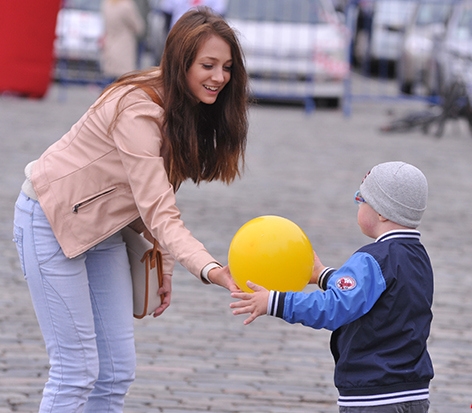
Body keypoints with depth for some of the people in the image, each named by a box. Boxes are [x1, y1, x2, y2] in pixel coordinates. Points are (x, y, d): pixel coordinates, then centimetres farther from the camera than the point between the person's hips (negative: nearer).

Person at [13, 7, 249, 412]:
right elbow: (158, 211, -35)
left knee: (118, 369, 6)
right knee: (76, 370, -12)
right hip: (53, 221, -9)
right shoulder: (138, 109, -29)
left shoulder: (188, 109, -2)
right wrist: (209, 269, -46)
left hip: (102, 227, 9)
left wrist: (162, 266, 2)